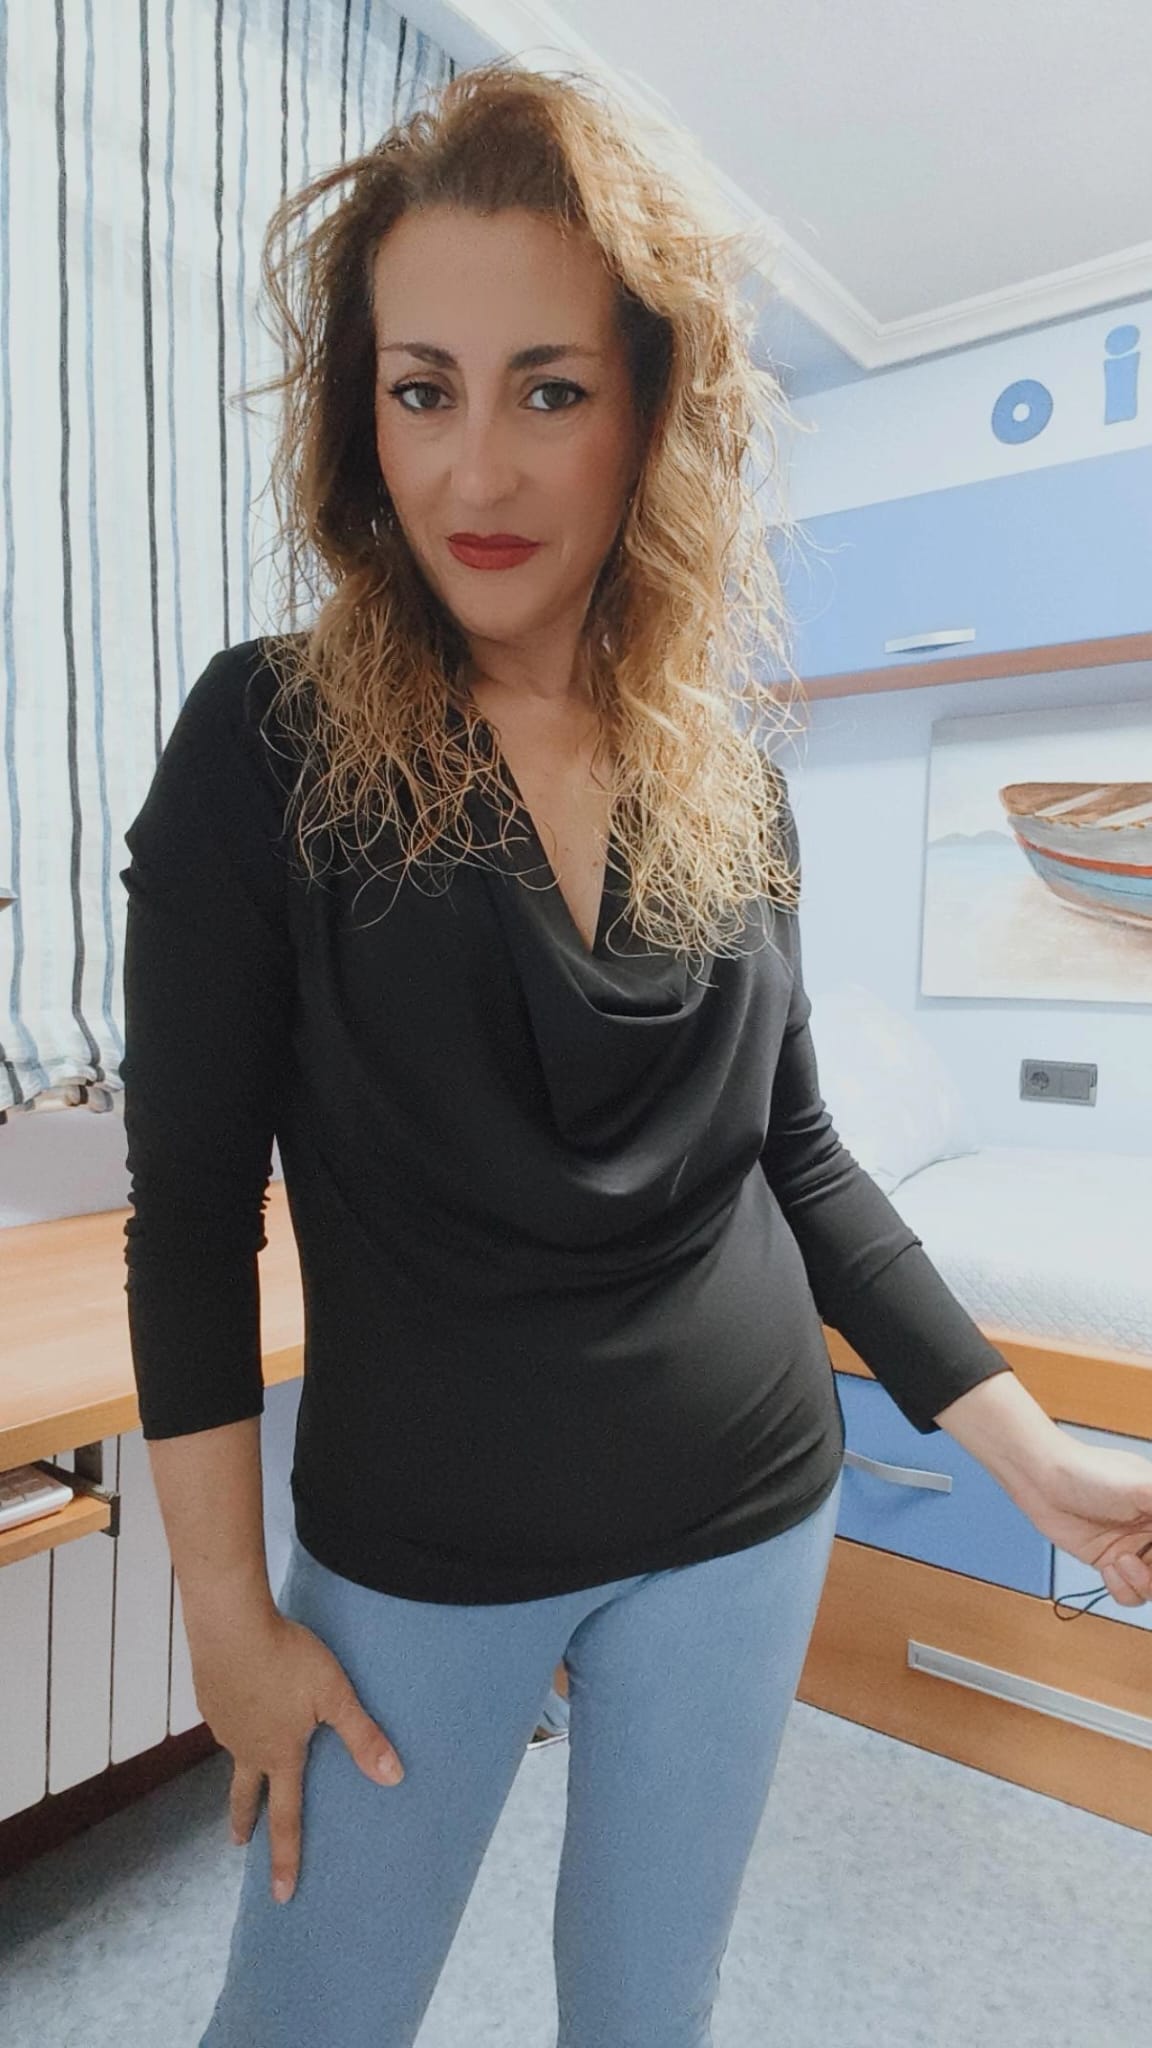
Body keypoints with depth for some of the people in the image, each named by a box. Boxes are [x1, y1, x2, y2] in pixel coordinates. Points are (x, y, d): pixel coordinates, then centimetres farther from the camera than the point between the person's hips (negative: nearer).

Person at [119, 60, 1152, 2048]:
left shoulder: (729, 763, -3)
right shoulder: (268, 743, -12)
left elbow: (789, 1149, 3)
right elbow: (191, 1206, -10)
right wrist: (229, 1610, -7)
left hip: (742, 1517, 3)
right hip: (414, 1548, -2)